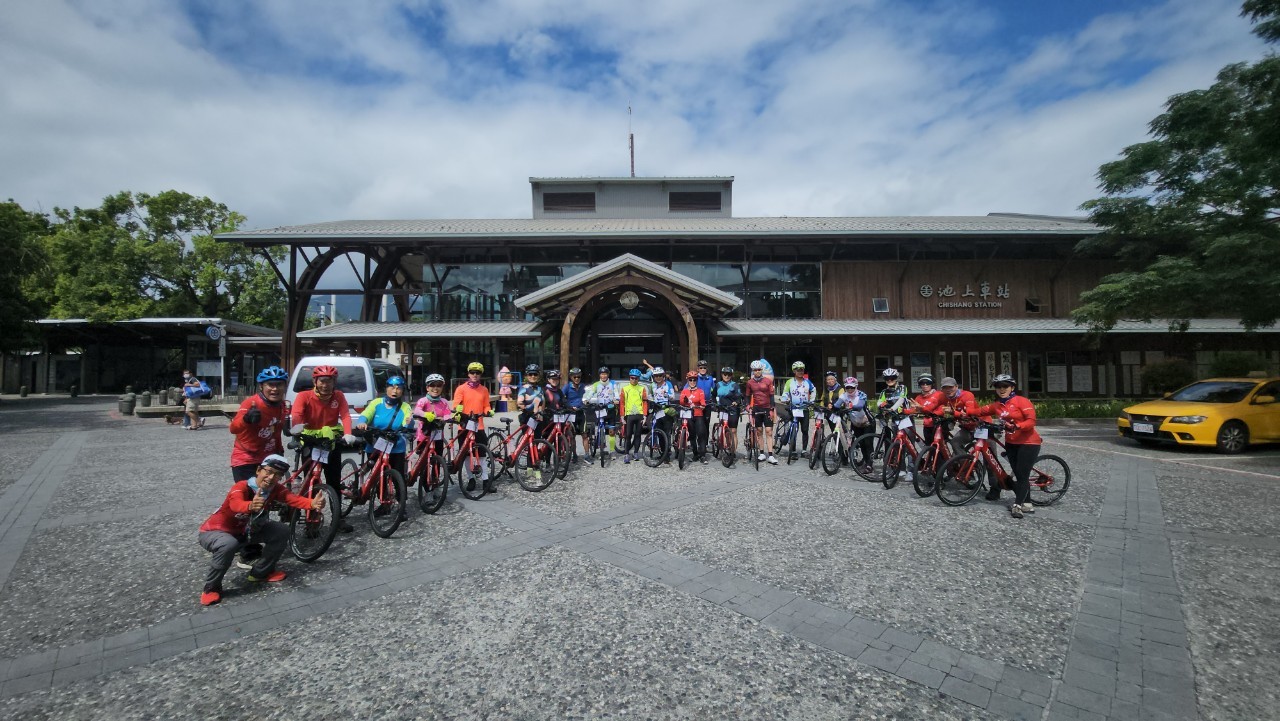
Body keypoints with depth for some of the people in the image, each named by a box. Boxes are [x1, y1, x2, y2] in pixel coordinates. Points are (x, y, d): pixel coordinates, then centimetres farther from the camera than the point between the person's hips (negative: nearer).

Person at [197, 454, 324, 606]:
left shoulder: (275, 489, -15)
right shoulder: (241, 487, -31)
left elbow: (294, 499, -34)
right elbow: (236, 504, -53)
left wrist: (313, 503, -55)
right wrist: (251, 506, -77)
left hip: (243, 531, 6)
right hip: (215, 531, -6)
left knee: (282, 531, -10)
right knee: (229, 545, -37)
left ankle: (260, 572, 8)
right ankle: (211, 588, -11)